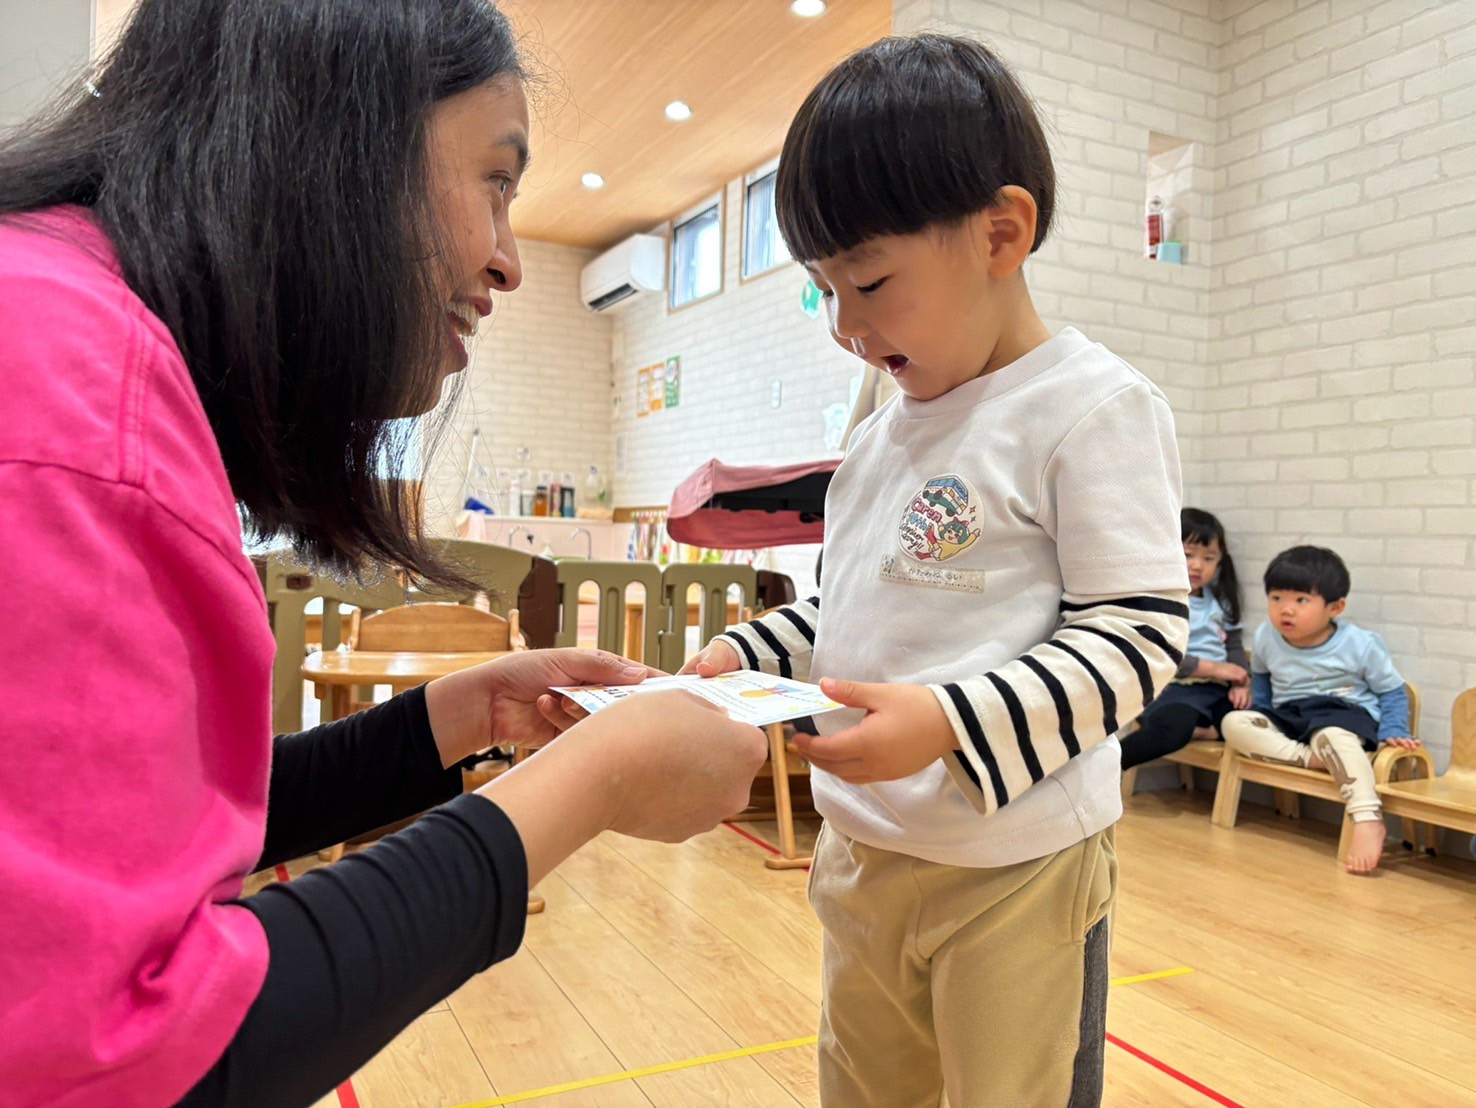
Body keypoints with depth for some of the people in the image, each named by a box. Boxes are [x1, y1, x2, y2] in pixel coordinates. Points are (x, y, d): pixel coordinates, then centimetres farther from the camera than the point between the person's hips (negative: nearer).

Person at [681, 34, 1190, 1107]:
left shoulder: (1092, 407, -13)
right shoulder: (880, 436, 9)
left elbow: (1138, 631, -16)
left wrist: (950, 724, -26)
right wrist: (749, 655, 3)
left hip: (1014, 866, -7)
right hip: (860, 850, 7)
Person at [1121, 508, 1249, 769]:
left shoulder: (1220, 600, 19)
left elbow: (1234, 646, 17)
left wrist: (1241, 683, -3)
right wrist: (1213, 668, -12)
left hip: (1219, 688, 6)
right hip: (1177, 687, -5)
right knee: (1172, 727, -37)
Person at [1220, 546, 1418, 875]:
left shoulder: (1361, 644, -9)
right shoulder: (1266, 638, 0)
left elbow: (1392, 691, 2)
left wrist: (1393, 731, -11)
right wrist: (1261, 716, 15)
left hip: (1345, 714, -4)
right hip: (1287, 718, 5)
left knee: (1331, 735, -41)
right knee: (1234, 723, -22)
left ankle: (1368, 821, -47)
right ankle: (1312, 759, -35)